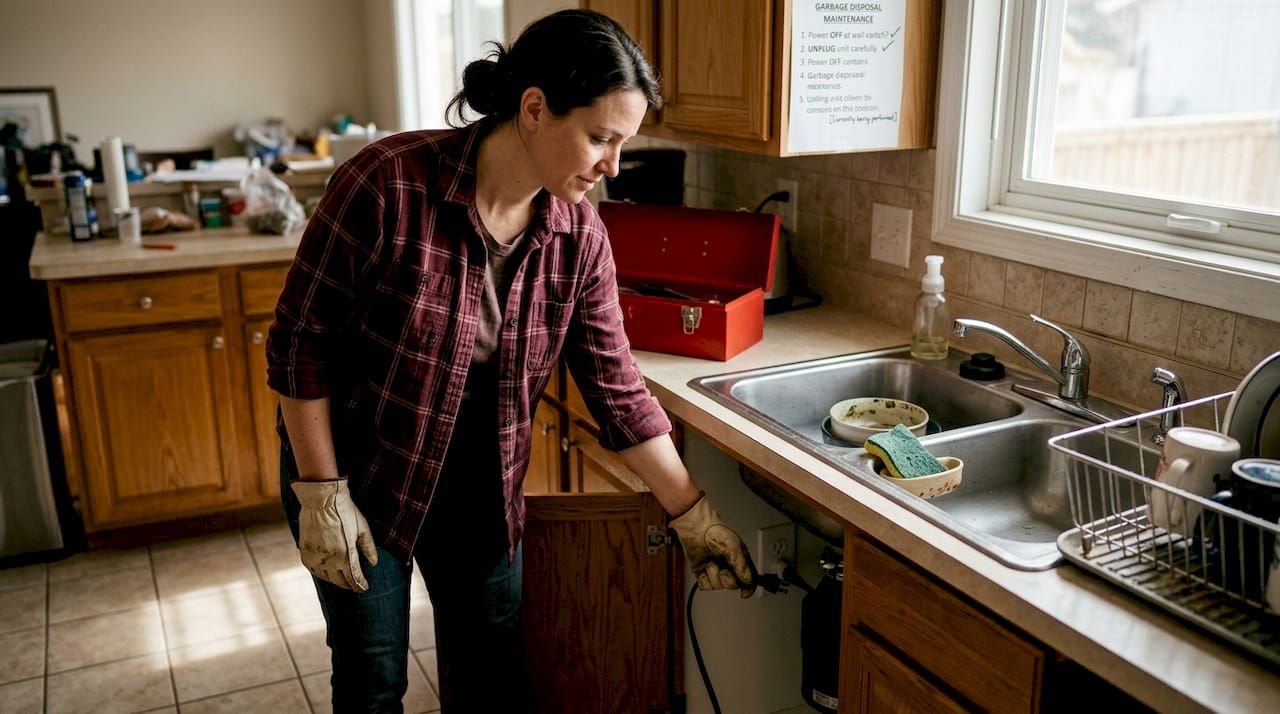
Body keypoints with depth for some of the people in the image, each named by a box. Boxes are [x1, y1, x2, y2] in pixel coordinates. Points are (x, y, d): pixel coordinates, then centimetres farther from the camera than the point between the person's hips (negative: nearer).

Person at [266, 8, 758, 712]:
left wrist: (694, 517, -4)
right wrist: (321, 494, -15)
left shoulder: (580, 235, -12)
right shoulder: (387, 184, -26)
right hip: (358, 475, -4)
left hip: (481, 486, 4)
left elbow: (616, 389, -6)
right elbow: (300, 342, -17)